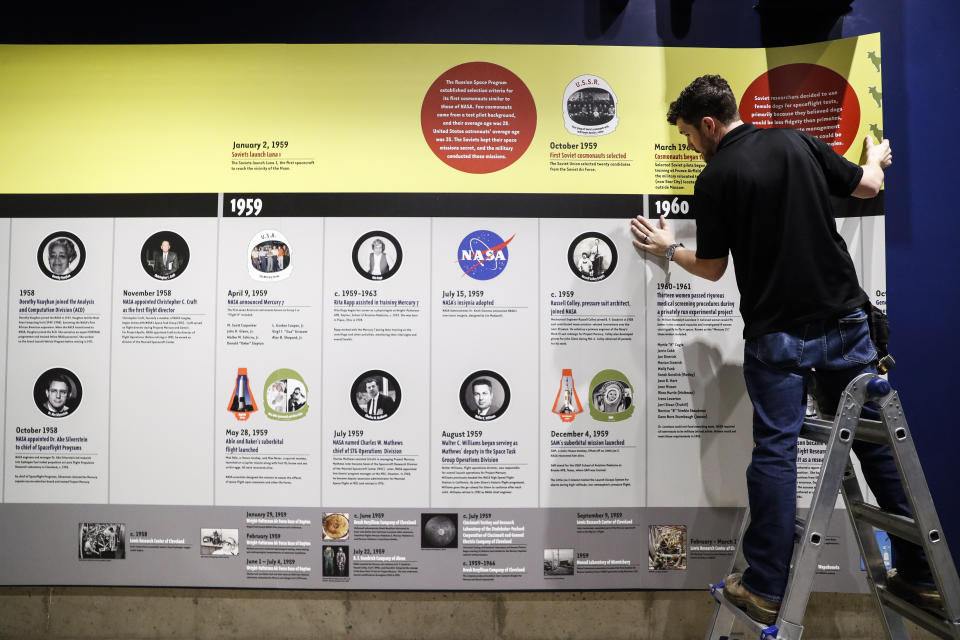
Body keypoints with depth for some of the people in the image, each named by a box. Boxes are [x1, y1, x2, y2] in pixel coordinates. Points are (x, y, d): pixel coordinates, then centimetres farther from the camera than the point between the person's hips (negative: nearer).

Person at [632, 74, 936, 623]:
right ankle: (919, 573, 24)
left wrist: (668, 249, 19)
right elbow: (869, 186, 16)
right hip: (844, 320, 5)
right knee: (876, 437, 13)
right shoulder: (797, 141, 6)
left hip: (777, 334, -4)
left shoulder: (715, 179, -7)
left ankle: (767, 589, 8)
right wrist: (876, 158, 39)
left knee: (775, 452, 1)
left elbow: (712, 268, 0)